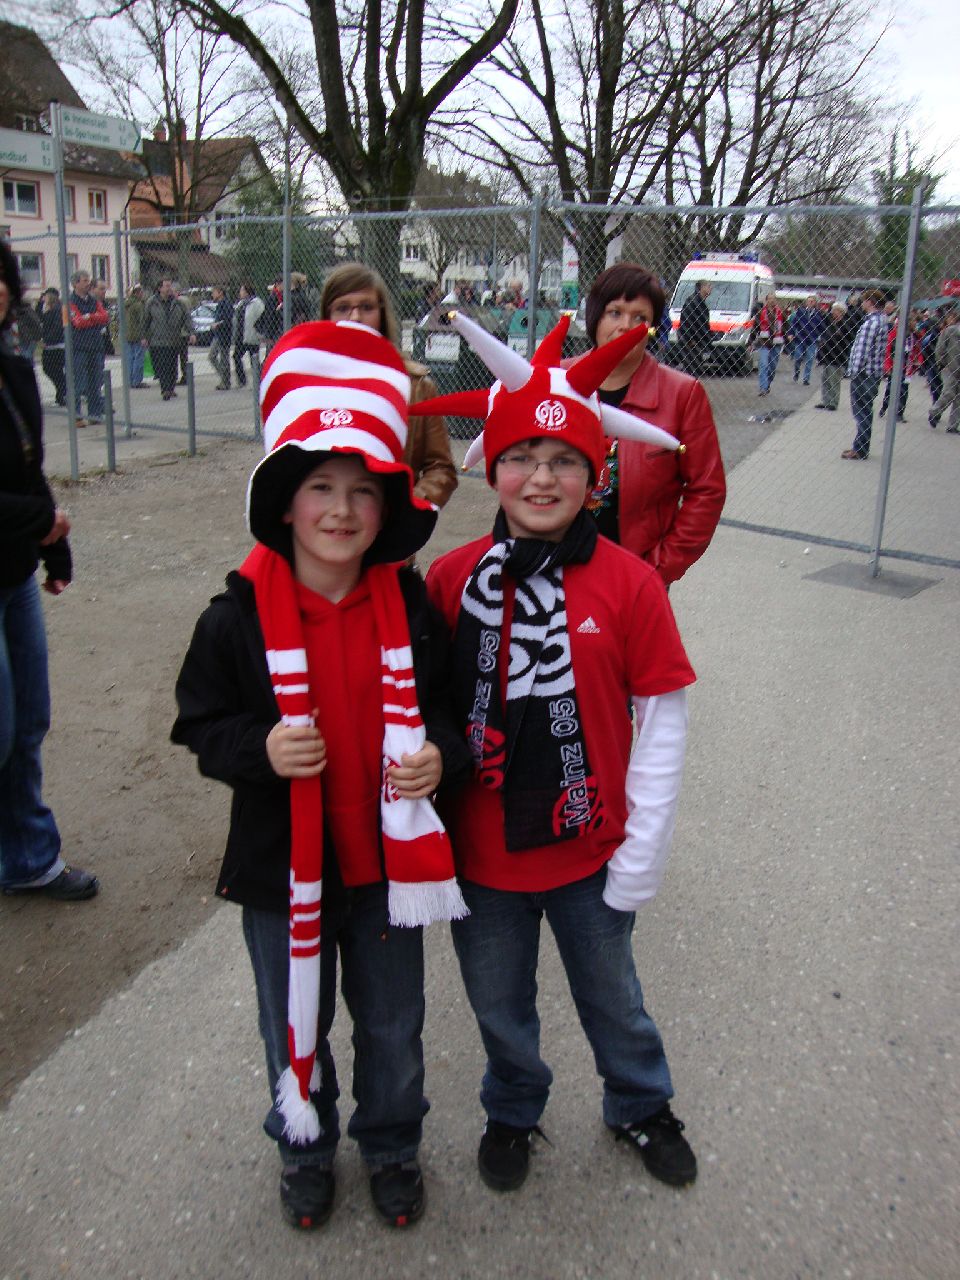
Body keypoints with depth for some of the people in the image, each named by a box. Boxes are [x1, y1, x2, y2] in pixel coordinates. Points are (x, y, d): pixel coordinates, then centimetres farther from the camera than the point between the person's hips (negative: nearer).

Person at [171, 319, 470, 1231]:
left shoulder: (411, 607, -8)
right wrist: (259, 750, -25)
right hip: (281, 870, -1)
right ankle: (304, 1145, 50)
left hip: (387, 863, 1)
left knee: (392, 1026, 20)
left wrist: (440, 753, -17)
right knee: (294, 1027, 21)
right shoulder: (240, 618, -13)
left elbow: (449, 705, 4)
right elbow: (201, 727, -5)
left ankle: (391, 1144, 48)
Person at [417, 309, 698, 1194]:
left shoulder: (629, 583, -14)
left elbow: (664, 715, -9)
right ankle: (513, 1113, 52)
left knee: (611, 995, 23)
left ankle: (642, 1106, 53)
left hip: (589, 852, -1)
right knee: (499, 1004, 22)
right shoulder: (451, 577, -9)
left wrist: (644, 851, -8)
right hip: (480, 852, 1)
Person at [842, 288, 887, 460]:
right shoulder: (881, 320, 13)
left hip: (864, 373, -9)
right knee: (864, 412, 16)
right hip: (874, 373, 9)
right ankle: (860, 447, 24)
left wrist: (854, 372, -16)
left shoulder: (871, 322, -17)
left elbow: (862, 350, -21)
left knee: (862, 412, -3)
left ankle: (860, 451, 2)